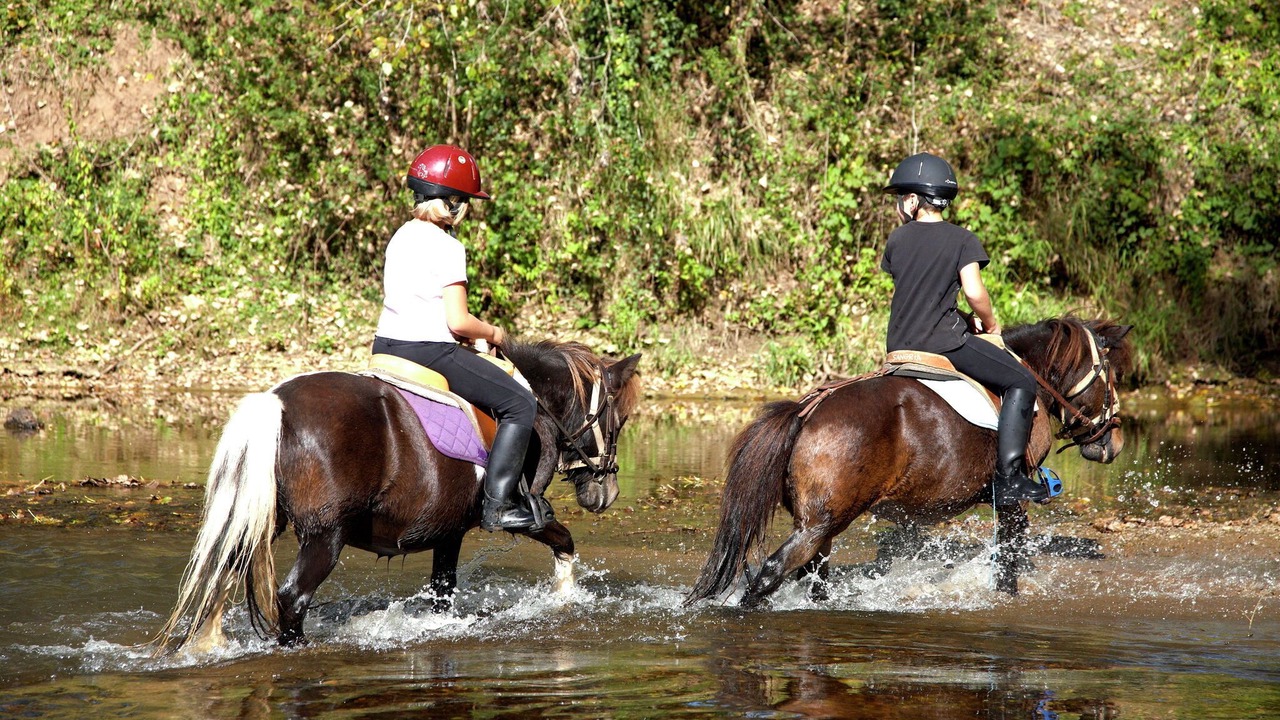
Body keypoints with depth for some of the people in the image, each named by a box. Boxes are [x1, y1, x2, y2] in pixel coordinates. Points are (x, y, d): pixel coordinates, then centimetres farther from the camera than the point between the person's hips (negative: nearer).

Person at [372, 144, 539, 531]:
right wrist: (493, 334, 2)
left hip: (386, 345, 9)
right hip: (430, 350, -9)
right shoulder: (447, 247, -14)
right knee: (519, 405, -2)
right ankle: (498, 505, -8)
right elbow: (457, 321, -18)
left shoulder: (400, 238, 11)